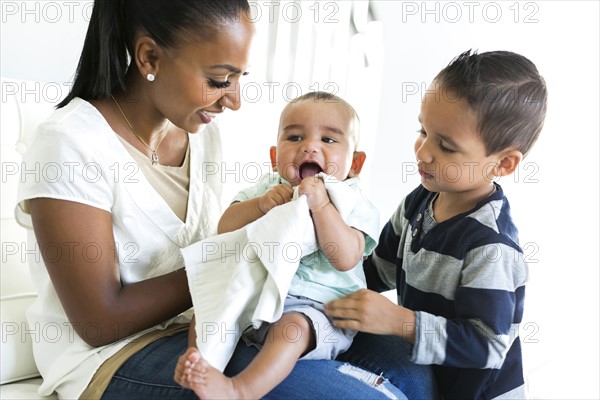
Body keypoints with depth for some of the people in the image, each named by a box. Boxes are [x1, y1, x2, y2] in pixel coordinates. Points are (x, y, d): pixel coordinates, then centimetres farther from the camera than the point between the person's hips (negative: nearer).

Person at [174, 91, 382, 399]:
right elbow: (225, 228, 1)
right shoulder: (269, 187, 8)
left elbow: (346, 258, -21)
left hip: (314, 307, -5)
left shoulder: (352, 203, -5)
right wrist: (260, 204, -17)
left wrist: (320, 205, -28)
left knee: (292, 327, -33)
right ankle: (198, 356, -25)